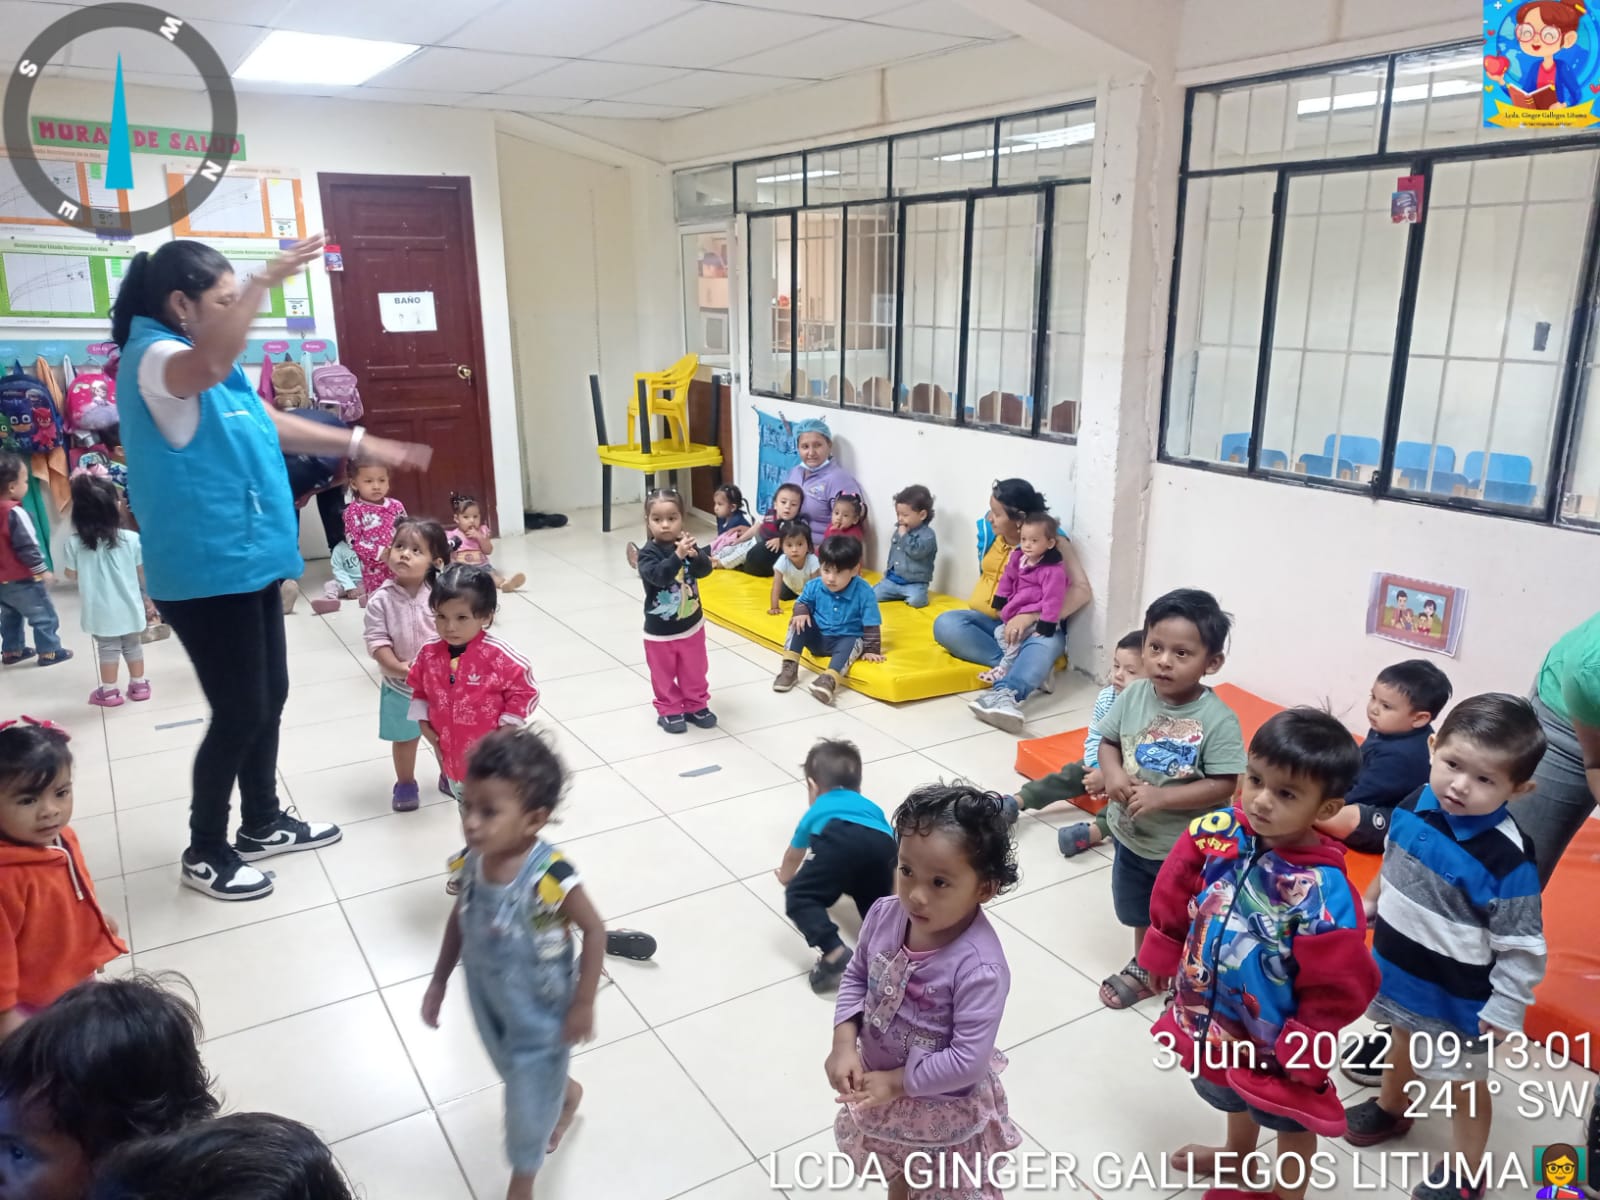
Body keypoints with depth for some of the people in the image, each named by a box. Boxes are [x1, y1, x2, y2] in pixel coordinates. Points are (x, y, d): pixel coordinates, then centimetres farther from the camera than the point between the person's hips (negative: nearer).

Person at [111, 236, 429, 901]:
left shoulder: (209, 359, 15)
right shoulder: (153, 357, -16)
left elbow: (273, 426, 24)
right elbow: (209, 366, -41)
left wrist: (362, 445, 22)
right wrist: (265, 281, -40)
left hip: (247, 560, 10)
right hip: (205, 571, -10)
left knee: (269, 696, 17)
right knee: (241, 711, -2)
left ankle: (262, 823, 33)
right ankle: (205, 851, 16)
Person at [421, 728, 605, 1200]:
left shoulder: (549, 875, -36)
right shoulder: (474, 860, -18)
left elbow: (594, 930, -23)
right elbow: (460, 917, 1)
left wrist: (583, 1004, -17)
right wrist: (439, 980, 7)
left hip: (540, 1012, -6)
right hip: (488, 1002, 6)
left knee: (530, 1097, 16)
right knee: (515, 1071, 31)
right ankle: (566, 1092, 64)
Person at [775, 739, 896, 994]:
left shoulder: (818, 811, 43)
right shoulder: (872, 808, 48)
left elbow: (793, 856, 61)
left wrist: (786, 876, 84)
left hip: (839, 838, -3)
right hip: (880, 844, 3)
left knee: (799, 897, 8)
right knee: (875, 904, 26)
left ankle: (835, 954, -15)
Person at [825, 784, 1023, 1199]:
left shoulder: (978, 966, -36)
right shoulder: (884, 916, -19)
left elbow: (969, 1060, -32)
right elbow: (855, 978, -3)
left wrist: (898, 1082, -23)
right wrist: (844, 1043, -15)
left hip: (946, 1110, -5)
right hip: (883, 1088, 5)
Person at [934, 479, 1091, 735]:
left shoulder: (1052, 541, -9)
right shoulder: (989, 531, 4)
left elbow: (1082, 591, -19)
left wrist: (1031, 616, -29)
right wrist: (977, 606, -3)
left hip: (1032, 627, -4)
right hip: (989, 621, 4)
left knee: (1048, 639, -38)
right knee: (945, 624, -26)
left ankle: (1005, 694, -65)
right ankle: (1031, 670, -31)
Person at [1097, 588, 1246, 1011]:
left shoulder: (1218, 719, -25)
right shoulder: (1133, 695, -13)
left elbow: (1222, 786, -23)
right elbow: (1108, 742, 0)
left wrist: (1160, 797, -30)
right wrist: (1113, 774, -21)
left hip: (1187, 848, -4)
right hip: (1131, 835, 5)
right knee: (1142, 913, 28)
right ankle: (1144, 968, 53)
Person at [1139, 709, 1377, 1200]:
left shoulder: (1326, 895, -34)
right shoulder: (1213, 835, -21)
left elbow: (1337, 990, -24)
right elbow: (1172, 902, -4)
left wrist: (1296, 1055, -16)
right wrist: (1168, 966, 3)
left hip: (1273, 1043, -5)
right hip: (1209, 1017, 6)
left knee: (1289, 1119, 26)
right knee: (1230, 1095, 35)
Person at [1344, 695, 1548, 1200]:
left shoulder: (1507, 858, -31)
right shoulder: (1416, 804, -13)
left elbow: (1522, 948, -22)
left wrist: (1502, 1013, -17)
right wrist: (1367, 906, 16)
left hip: (1454, 997, -6)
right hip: (1399, 970, 6)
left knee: (1464, 1085, 18)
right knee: (1403, 1043, 32)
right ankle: (1391, 1109, 58)